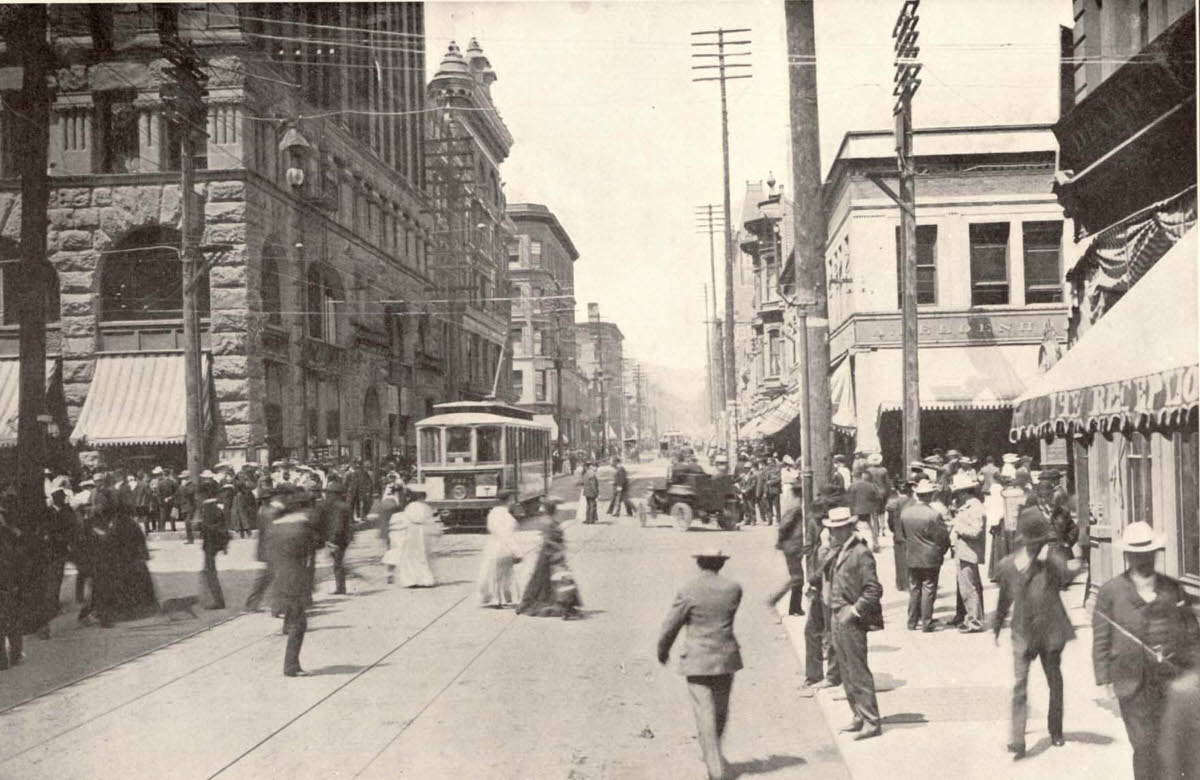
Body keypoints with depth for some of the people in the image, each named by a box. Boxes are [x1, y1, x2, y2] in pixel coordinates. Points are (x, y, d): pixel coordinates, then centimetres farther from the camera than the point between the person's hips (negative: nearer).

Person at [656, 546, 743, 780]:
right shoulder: (733, 589, -3)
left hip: (697, 660, -3)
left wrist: (662, 652, 11)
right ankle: (713, 754, 39)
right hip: (726, 657, 3)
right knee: (721, 710, 20)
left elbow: (669, 628, -5)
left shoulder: (687, 592, -11)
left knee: (705, 714, 0)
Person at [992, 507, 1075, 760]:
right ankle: (1017, 742, -12)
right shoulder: (1008, 564, 2)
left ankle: (1055, 731, 34)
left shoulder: (1051, 557, -3)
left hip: (1051, 631, 0)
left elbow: (1064, 575, -24)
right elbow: (1004, 599, 16)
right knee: (1019, 686, -10)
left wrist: (1048, 558, -35)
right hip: (1023, 632, 0)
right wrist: (996, 627, 23)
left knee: (1054, 683, 15)